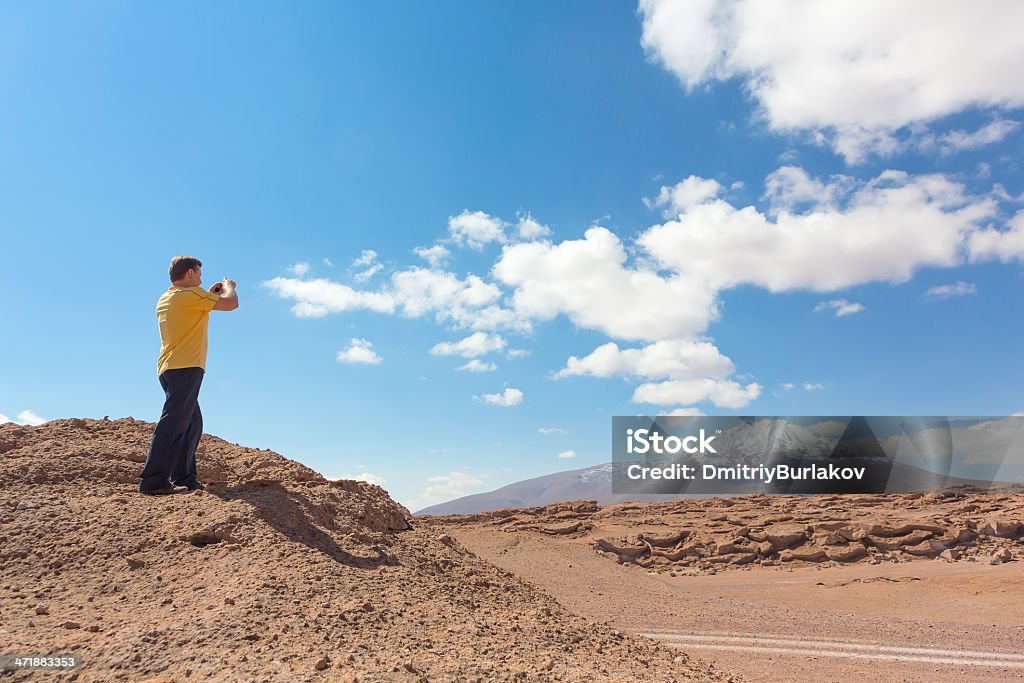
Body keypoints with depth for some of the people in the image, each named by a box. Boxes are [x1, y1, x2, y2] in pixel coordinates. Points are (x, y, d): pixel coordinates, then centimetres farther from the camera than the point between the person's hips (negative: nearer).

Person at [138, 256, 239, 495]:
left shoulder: (164, 299, 20)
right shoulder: (191, 294, -7)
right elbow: (231, 303, -7)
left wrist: (210, 295, 33)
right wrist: (228, 287, 13)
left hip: (168, 368, 10)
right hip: (186, 368, -10)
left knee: (192, 425, 13)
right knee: (173, 423, -14)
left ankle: (184, 479, 13)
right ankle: (153, 480, -17)